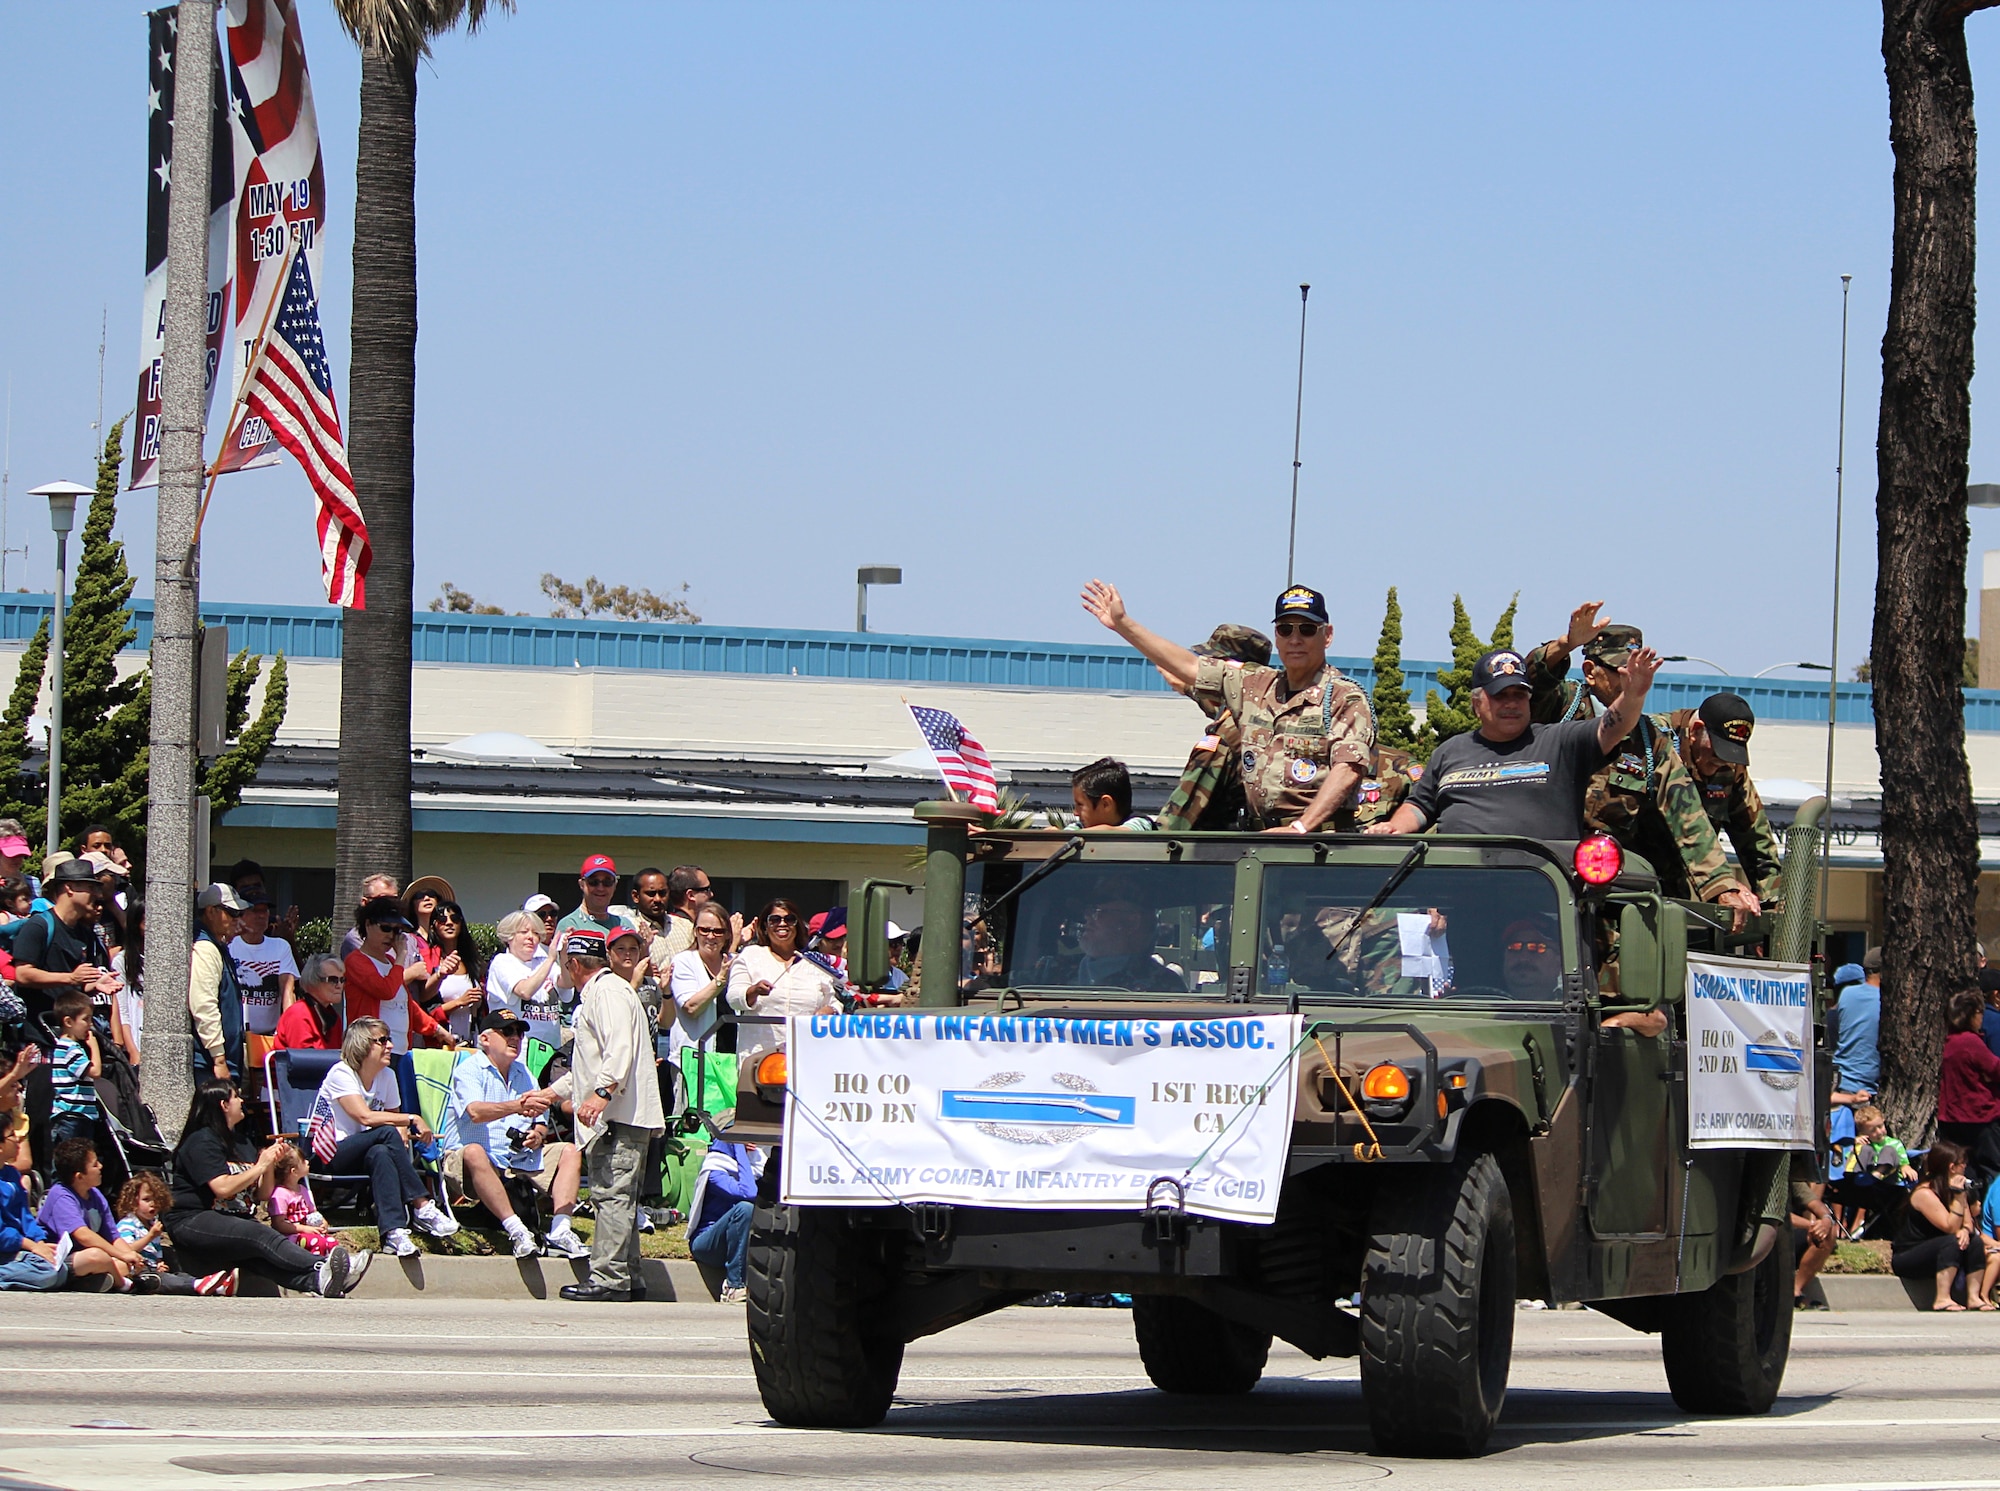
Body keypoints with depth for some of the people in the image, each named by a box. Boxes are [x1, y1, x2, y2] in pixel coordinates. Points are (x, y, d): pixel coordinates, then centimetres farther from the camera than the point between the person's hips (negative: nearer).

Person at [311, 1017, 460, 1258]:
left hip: (365, 1153, 5)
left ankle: (393, 1232, -48)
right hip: (329, 1155, -5)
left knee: (381, 1154, -35)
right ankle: (422, 1209, -35)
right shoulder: (341, 1073, -12)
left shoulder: (387, 1076, 9)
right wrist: (413, 1120, -24)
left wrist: (404, 1132, -14)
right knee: (388, 1133, -32)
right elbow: (365, 1116, -24)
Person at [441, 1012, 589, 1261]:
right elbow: (475, 1112, -23)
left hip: (521, 1160, 7)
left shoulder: (524, 1075, 19)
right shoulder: (468, 1071, -4)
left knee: (569, 1152, -6)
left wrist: (538, 1134, -7)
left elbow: (542, 1122, 19)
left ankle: (560, 1231, -22)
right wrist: (517, 1107, -39)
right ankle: (516, 1231, -45)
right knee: (474, 1153, -39)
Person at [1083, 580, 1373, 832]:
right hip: (1259, 837, 5)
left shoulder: (1345, 698, 2)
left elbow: (1347, 770, -10)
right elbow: (1189, 667, 28)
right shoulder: (1255, 686, 21)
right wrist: (1122, 624, 29)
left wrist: (1300, 827, -21)